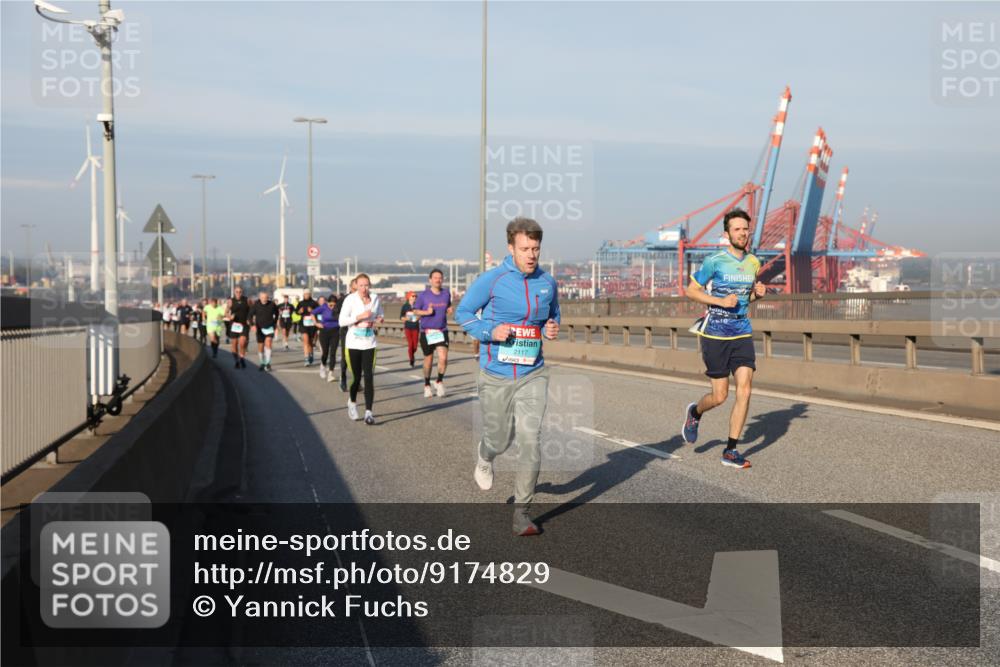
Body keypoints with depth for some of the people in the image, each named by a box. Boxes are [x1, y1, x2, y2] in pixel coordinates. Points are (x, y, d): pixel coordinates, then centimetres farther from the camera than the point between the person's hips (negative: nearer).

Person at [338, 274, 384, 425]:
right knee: (356, 377, 6)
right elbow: (342, 321, -11)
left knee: (369, 377, -8)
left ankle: (368, 412, -8)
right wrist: (360, 317, -21)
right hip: (353, 344, -2)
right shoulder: (350, 299, -7)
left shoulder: (375, 298, 4)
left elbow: (381, 315, 20)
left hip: (370, 344, 2)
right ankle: (352, 402, 36)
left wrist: (379, 320, -3)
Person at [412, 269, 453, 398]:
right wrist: (426, 312, -16)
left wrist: (449, 310, -2)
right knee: (428, 359, 9)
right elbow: (415, 310, 1)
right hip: (426, 332, -1)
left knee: (443, 358, -14)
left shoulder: (446, 294, 4)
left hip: (442, 331, 1)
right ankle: (427, 385, 28)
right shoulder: (423, 295, -4)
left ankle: (439, 382, 10)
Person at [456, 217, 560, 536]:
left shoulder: (547, 283, 3)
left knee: (530, 438, -12)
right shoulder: (491, 280, -9)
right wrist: (490, 330, -16)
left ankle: (522, 513, -1)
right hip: (496, 375, -2)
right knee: (500, 440, 12)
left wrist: (553, 329, -3)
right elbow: (462, 312, 0)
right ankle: (485, 458, 52)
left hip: (533, 375, 2)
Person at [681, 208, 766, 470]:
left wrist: (758, 293, 0)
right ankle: (695, 412, 35)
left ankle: (730, 450, 2)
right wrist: (720, 301, -16)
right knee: (720, 396, 0)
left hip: (742, 333, 4)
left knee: (744, 390, -8)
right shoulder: (715, 262, -9)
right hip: (716, 333, -4)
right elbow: (691, 291, -4)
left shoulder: (753, 263, 9)